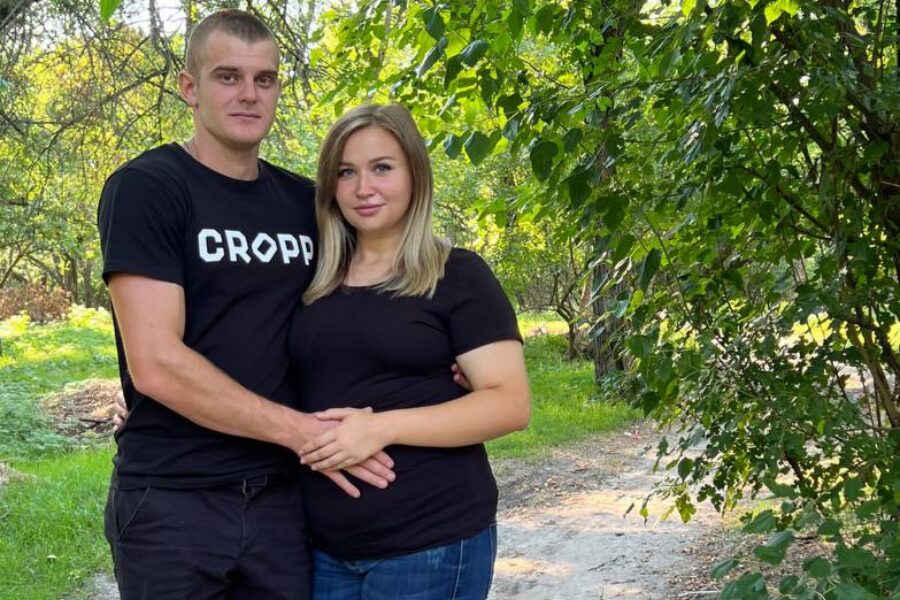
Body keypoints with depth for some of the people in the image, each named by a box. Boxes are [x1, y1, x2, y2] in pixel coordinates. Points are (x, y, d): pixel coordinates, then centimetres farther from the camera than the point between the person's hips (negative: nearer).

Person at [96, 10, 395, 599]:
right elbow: (156, 364, -17)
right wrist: (298, 430, -16)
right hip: (175, 500, -5)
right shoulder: (145, 187, -9)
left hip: (283, 496, 5)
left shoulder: (304, 200, 8)